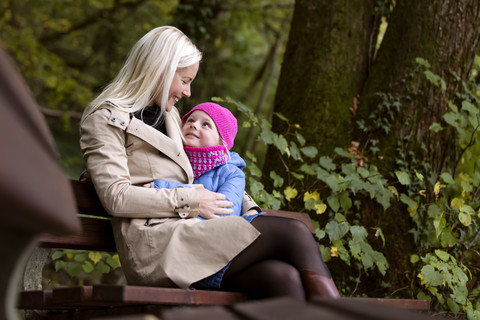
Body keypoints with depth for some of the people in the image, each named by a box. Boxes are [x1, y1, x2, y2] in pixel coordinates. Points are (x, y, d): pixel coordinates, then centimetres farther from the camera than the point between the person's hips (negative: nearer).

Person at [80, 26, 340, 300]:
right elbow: (116, 197, -8)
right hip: (155, 246, -7)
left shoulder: (169, 115, 29)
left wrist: (248, 207, 15)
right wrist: (188, 200, -9)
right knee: (293, 234, -20)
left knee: (284, 276, -25)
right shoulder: (106, 118, 5)